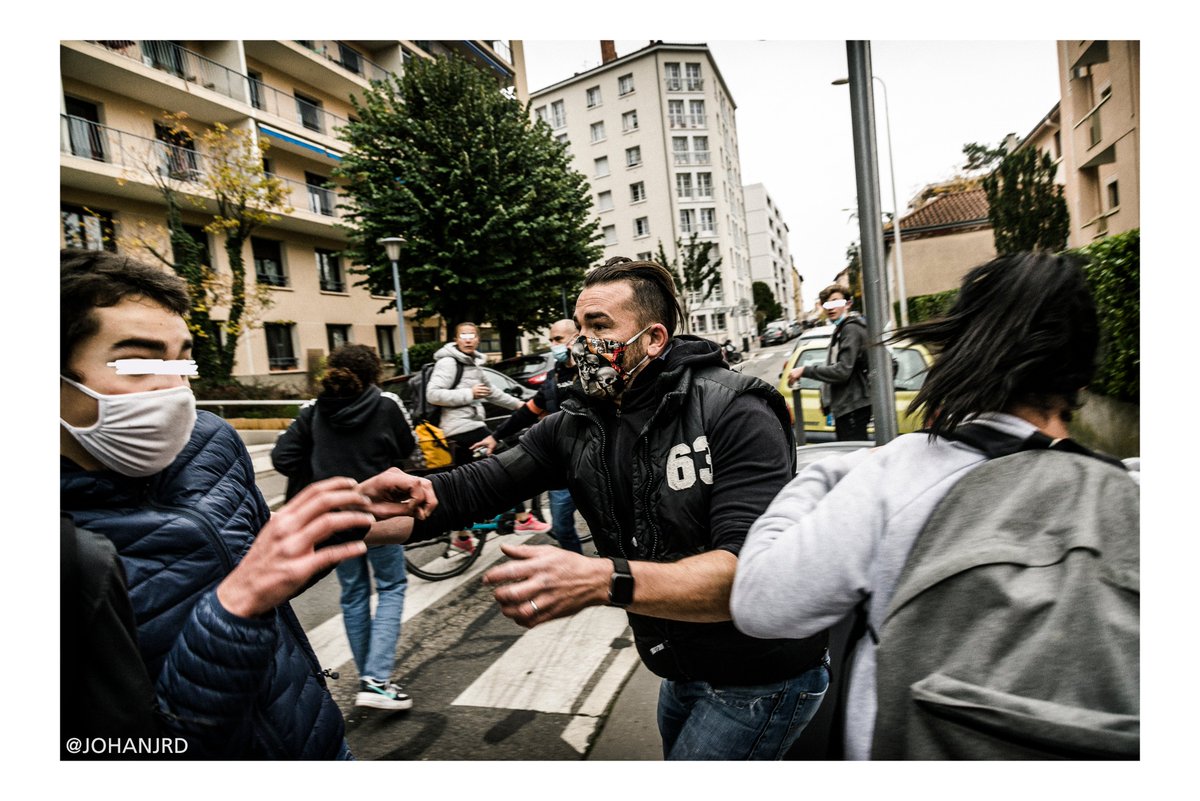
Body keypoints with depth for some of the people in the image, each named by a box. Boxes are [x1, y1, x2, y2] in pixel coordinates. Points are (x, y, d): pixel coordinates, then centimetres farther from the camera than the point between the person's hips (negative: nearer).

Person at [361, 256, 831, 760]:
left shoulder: (734, 413, -24)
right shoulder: (575, 425, -4)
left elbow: (751, 570, -34)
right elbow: (478, 487, -11)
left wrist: (602, 581, -47)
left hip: (762, 679, -5)